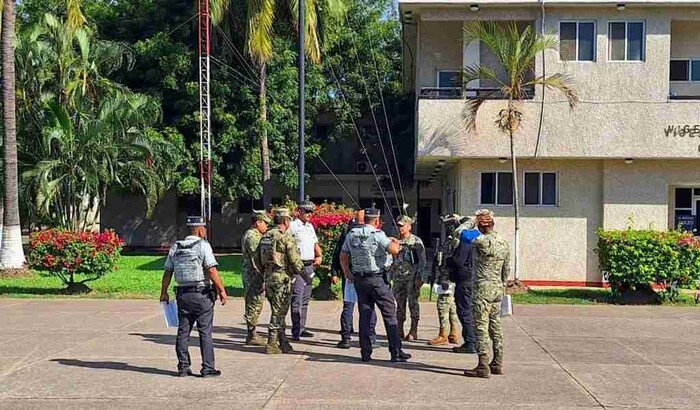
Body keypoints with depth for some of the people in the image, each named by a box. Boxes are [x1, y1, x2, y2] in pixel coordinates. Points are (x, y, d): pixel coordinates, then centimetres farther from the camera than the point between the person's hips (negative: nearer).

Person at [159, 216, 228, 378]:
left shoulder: (175, 247, 8)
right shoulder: (203, 246, -9)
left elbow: (167, 272, 11)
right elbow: (212, 270, -17)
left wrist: (164, 292, 21)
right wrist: (222, 291, -12)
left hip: (182, 294, 5)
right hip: (201, 294, -5)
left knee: (183, 331, 11)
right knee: (205, 332, 1)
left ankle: (183, 367, 14)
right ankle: (207, 368, 3)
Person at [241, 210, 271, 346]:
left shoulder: (248, 234, 18)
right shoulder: (253, 236, -16)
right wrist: (262, 277, -21)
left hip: (248, 274, 11)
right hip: (254, 275, -11)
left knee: (251, 305, 14)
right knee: (255, 305, -6)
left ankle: (252, 334, 20)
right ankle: (252, 336, -2)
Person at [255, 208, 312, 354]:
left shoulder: (265, 236, 10)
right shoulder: (285, 237, -12)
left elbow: (257, 258, 15)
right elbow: (295, 260, -12)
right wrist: (305, 276, -2)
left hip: (268, 278, 8)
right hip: (282, 278, -8)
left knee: (278, 311, 16)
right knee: (278, 312, -1)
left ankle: (282, 342, 23)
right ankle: (272, 344, 0)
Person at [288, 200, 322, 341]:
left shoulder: (310, 226, 17)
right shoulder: (293, 226, -8)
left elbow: (315, 243, 27)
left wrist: (319, 256, 10)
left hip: (310, 265, 9)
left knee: (305, 299, 12)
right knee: (297, 299, -11)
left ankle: (301, 328, 19)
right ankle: (295, 331, -11)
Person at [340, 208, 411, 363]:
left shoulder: (351, 234, 7)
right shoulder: (378, 234, -10)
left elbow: (343, 257, 11)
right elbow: (394, 250, -18)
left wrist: (348, 274, 22)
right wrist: (395, 242, 4)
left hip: (359, 279, 5)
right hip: (376, 279, -5)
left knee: (364, 315, 10)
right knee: (390, 314, 1)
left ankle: (365, 353, 10)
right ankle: (396, 352, 0)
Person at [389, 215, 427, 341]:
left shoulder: (416, 241, -2)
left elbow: (422, 260, -6)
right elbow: (392, 260, 20)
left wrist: (419, 277, -13)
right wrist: (389, 276, 14)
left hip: (412, 278, -5)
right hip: (398, 278, 5)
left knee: (413, 304, -2)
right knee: (400, 304, 8)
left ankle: (413, 332, 2)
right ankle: (399, 330, 14)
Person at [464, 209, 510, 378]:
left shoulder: (481, 241, -16)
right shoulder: (504, 243, 7)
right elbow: (507, 269, 14)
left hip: (483, 289, -8)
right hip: (497, 290, 8)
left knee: (481, 326, -5)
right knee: (495, 325, 15)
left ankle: (483, 366, -6)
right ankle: (497, 363, 21)